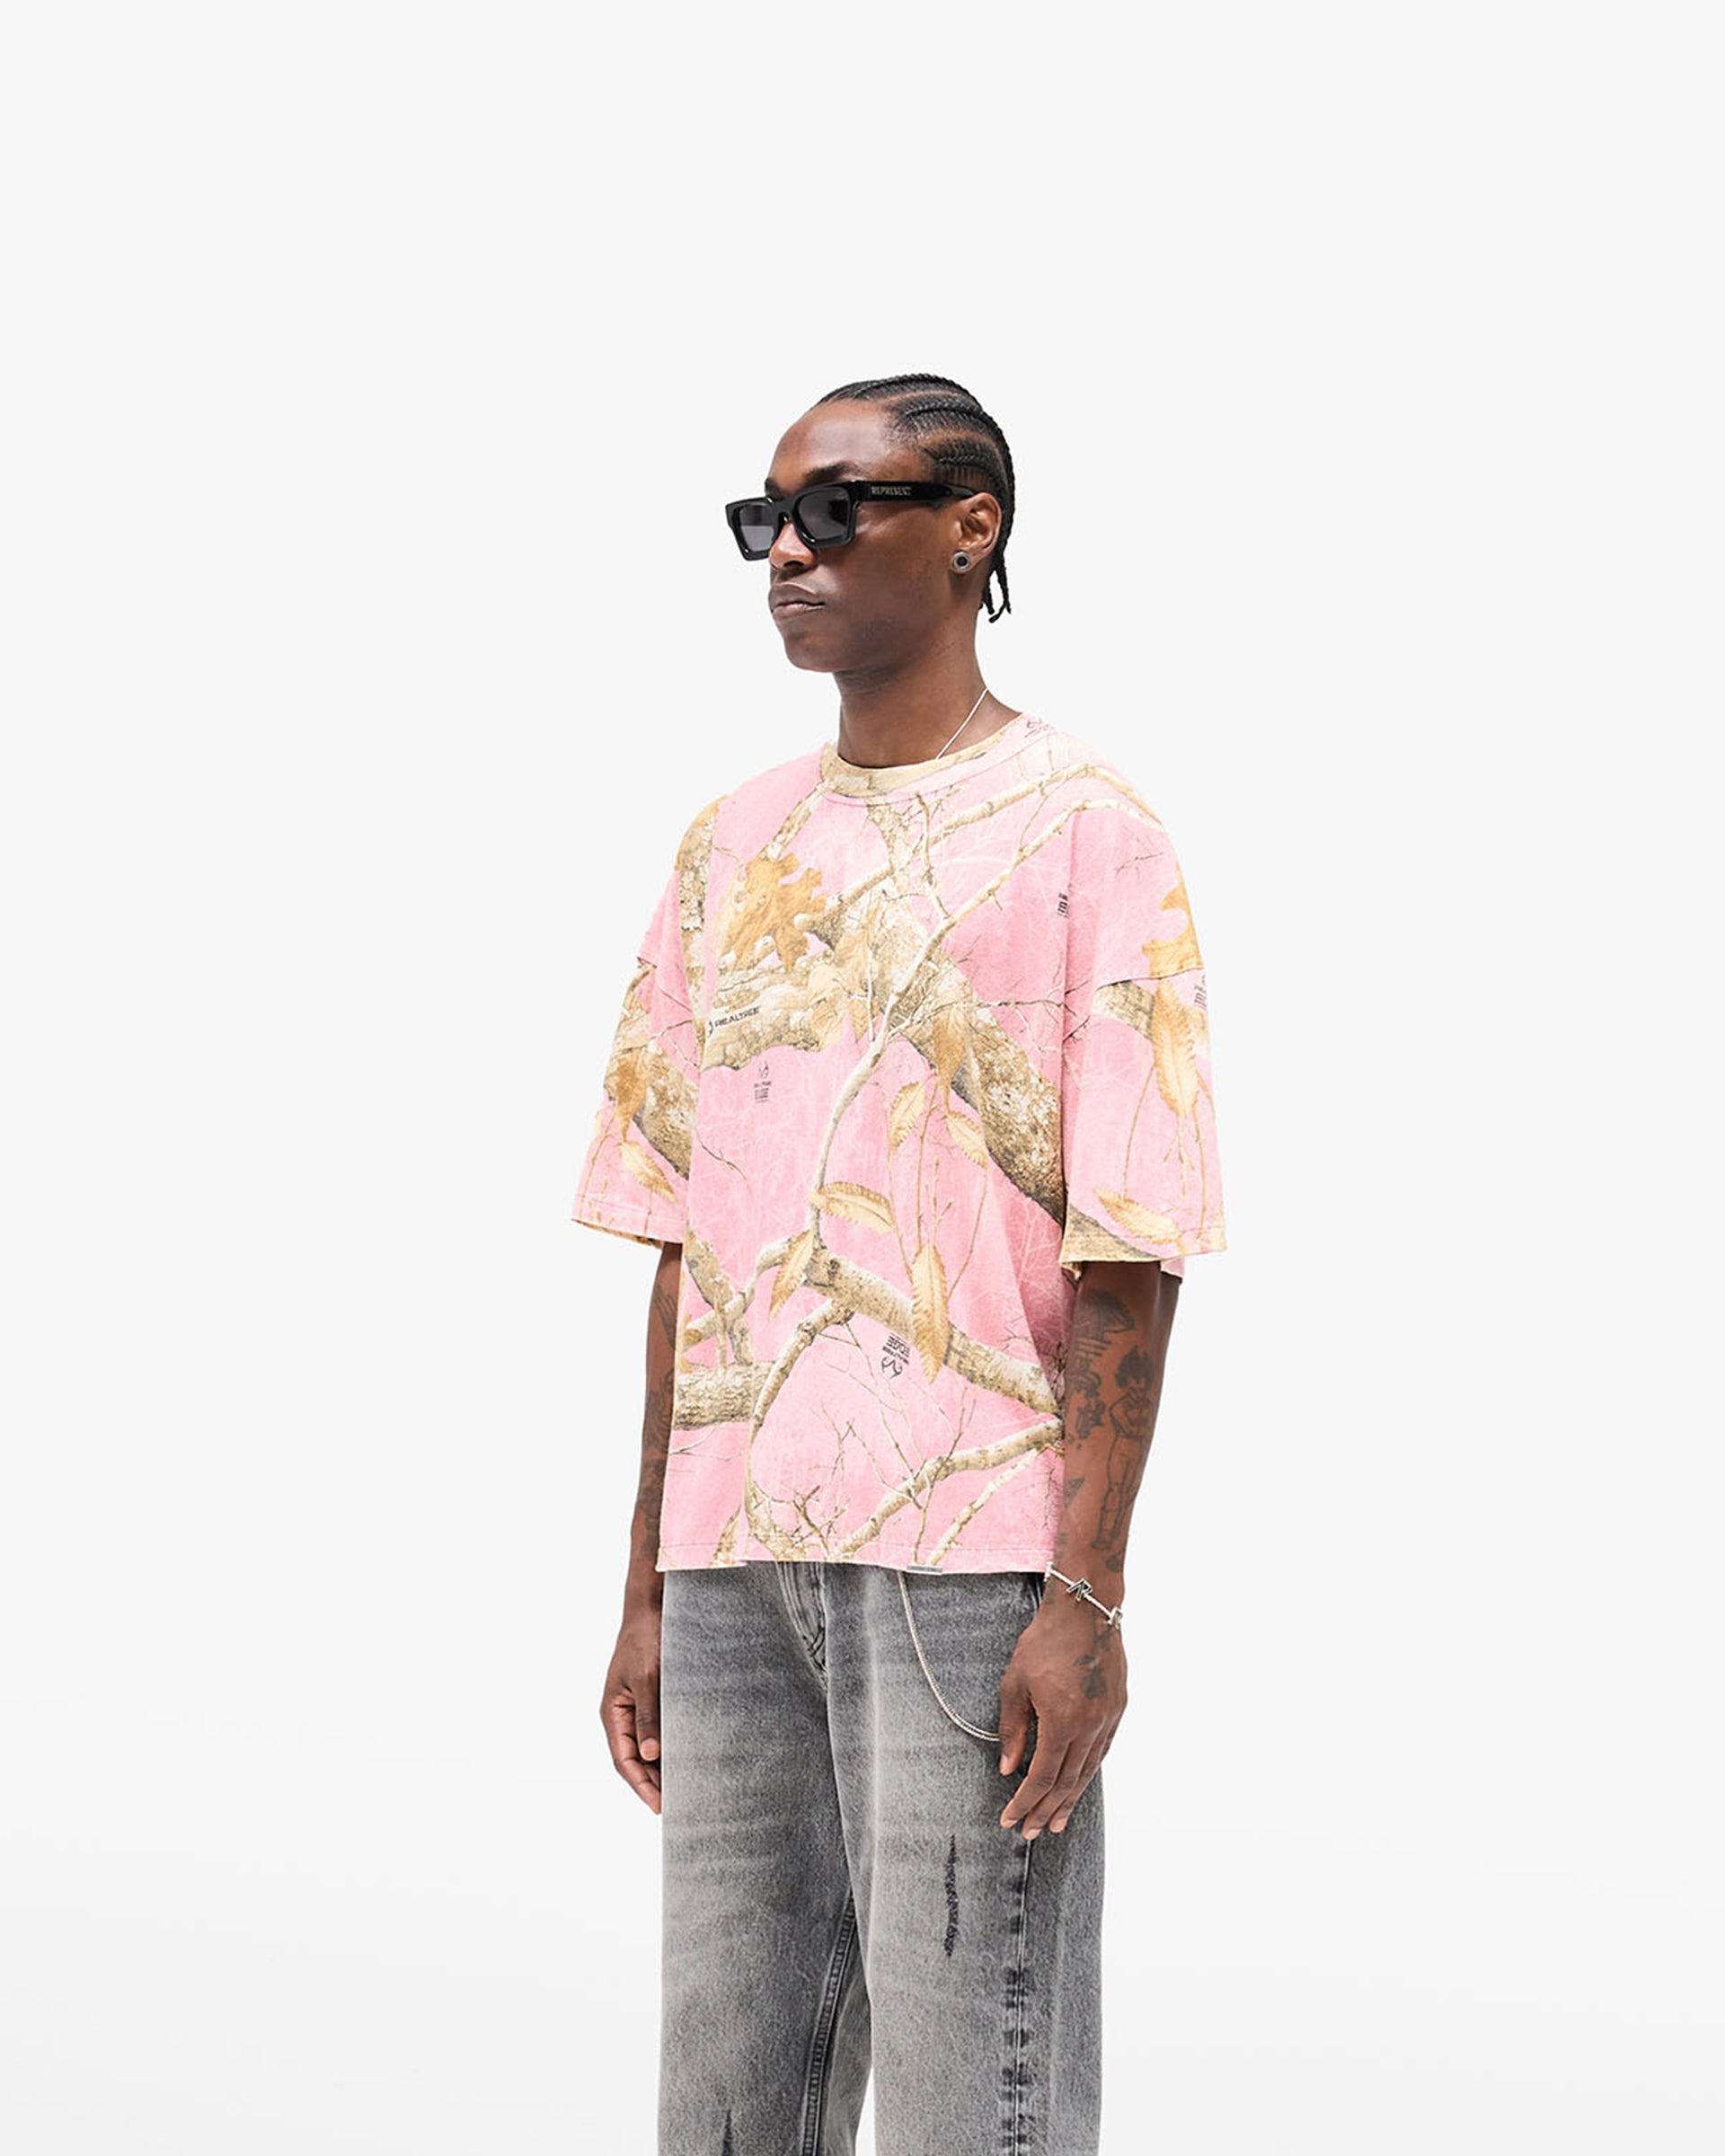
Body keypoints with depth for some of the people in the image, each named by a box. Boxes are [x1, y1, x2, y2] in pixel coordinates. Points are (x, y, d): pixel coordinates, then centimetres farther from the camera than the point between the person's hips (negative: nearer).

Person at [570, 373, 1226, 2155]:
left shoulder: (1081, 830, 0)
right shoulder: (732, 847, 18)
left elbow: (1128, 1250, -7)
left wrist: (1087, 1594, -14)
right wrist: (648, 1587, 14)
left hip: (974, 1548, -6)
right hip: (732, 1551, 6)